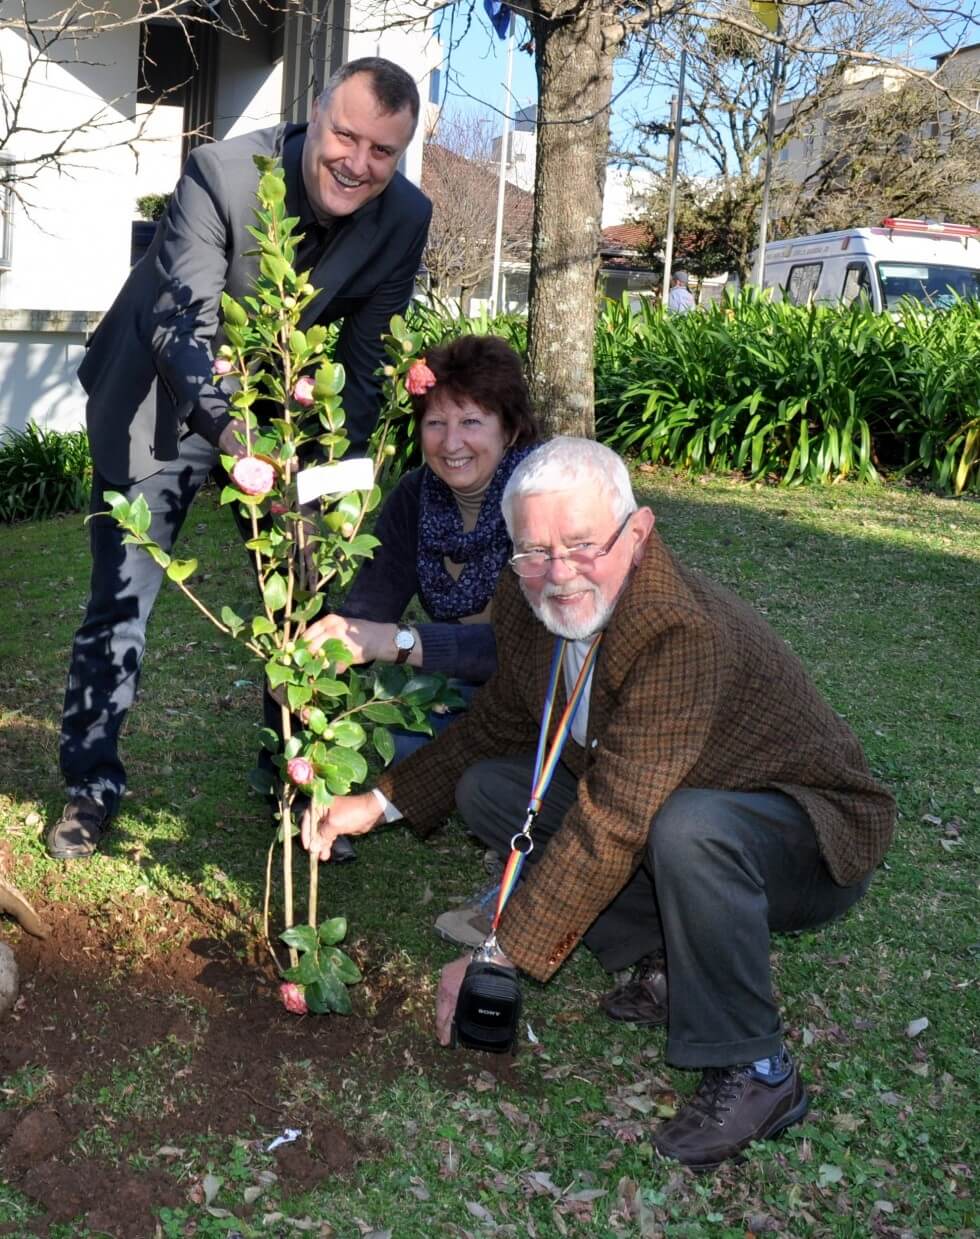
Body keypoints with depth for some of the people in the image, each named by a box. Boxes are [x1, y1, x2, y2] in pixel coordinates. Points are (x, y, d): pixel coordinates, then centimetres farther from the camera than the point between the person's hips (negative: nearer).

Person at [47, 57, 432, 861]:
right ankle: (92, 784, 15)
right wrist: (229, 427, -51)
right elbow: (184, 324, -34)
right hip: (167, 400, -3)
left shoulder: (405, 219, -14)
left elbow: (364, 362, -8)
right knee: (121, 597, -3)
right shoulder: (221, 175, -26)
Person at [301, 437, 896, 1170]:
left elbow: (610, 824, -37)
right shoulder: (528, 603, -9)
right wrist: (381, 802, 1)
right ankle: (670, 962, 2)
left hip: (811, 835, -8)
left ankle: (754, 1072, -17)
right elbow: (498, 728, 10)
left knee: (687, 827, -41)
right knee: (487, 788, -1)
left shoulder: (685, 632, -35)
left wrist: (498, 959, -31)